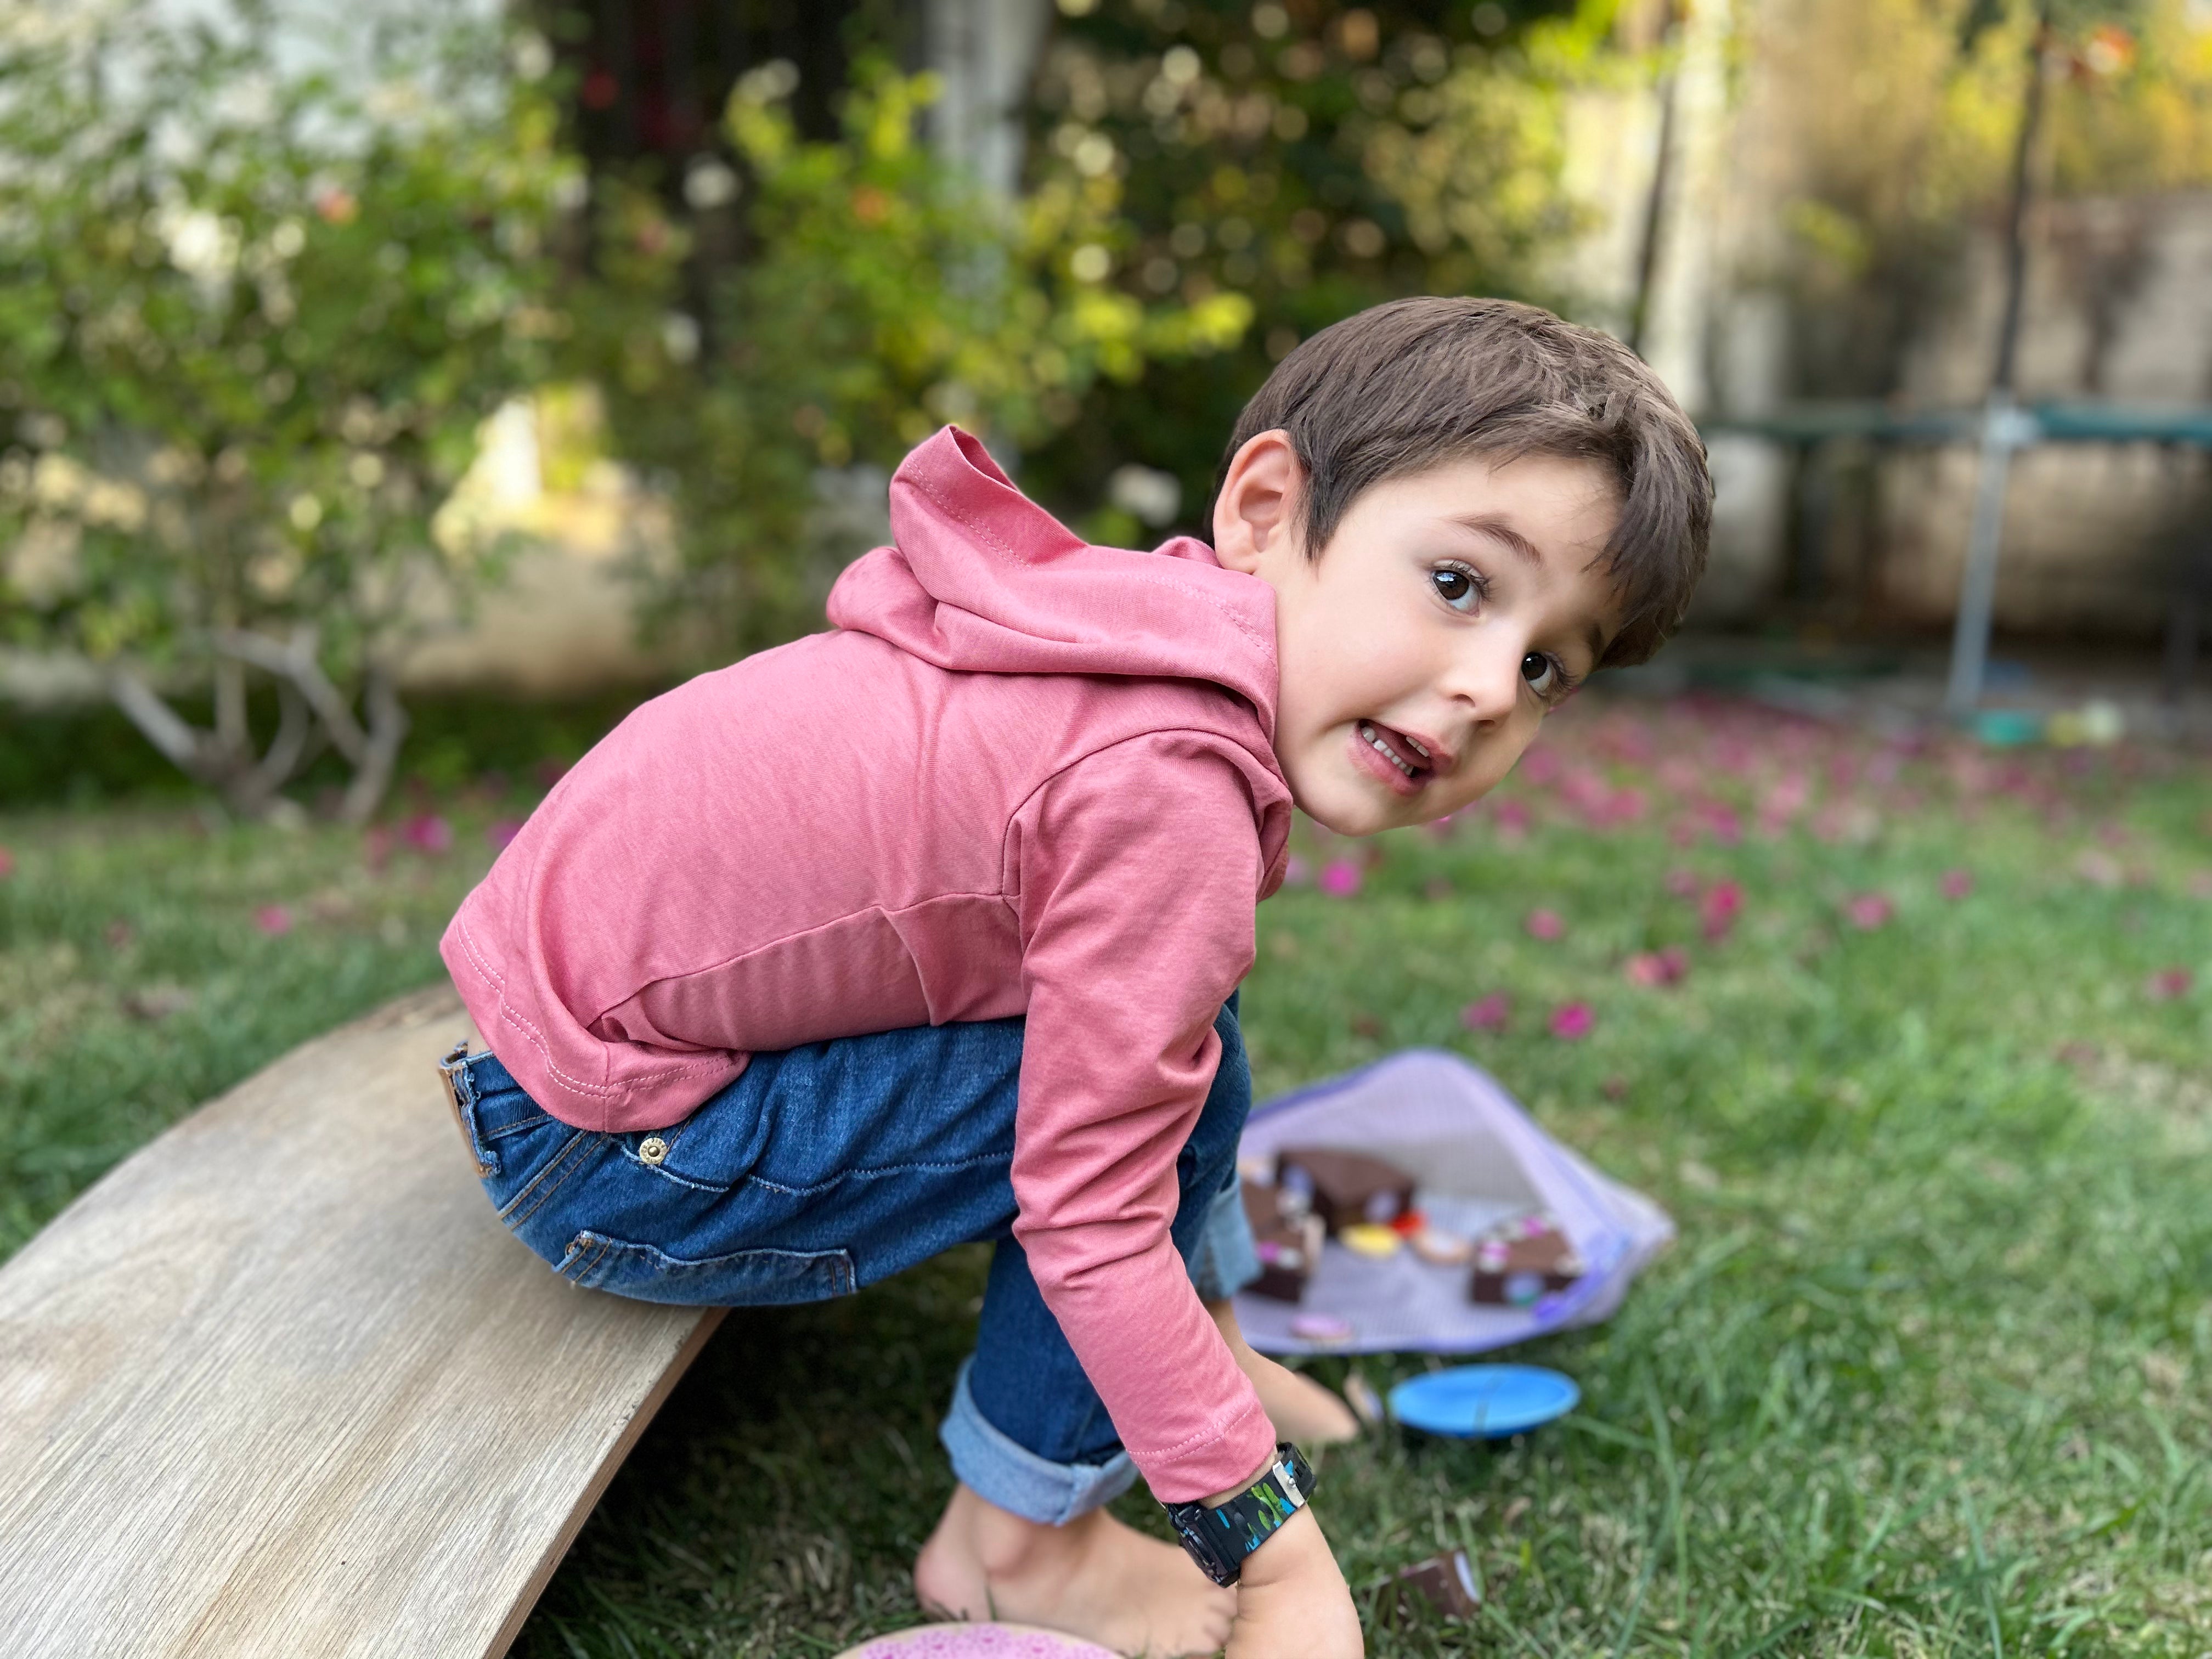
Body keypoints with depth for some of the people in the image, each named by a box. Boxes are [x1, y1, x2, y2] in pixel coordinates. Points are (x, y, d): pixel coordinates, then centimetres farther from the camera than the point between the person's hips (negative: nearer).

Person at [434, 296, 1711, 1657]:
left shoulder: (1172, 648, -1)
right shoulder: (1172, 796, -30)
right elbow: (1090, 1224, -27)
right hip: (601, 1151, -9)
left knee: (1154, 1017, 9)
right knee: (1166, 1078, -16)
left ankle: (1206, 1338, 26)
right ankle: (1018, 1544, 0)